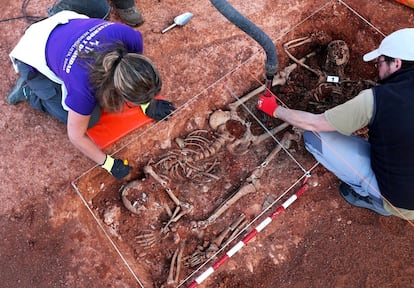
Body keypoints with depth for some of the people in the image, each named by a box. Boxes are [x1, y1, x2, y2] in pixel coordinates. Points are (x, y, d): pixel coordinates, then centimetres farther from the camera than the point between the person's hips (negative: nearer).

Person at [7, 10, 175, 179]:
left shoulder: (131, 38, -33)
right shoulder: (84, 88, -41)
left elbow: (137, 72, -8)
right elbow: (76, 136, -23)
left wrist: (147, 103, -3)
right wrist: (108, 163, -17)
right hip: (35, 61, -5)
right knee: (90, 118, -5)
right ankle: (29, 91, 10)